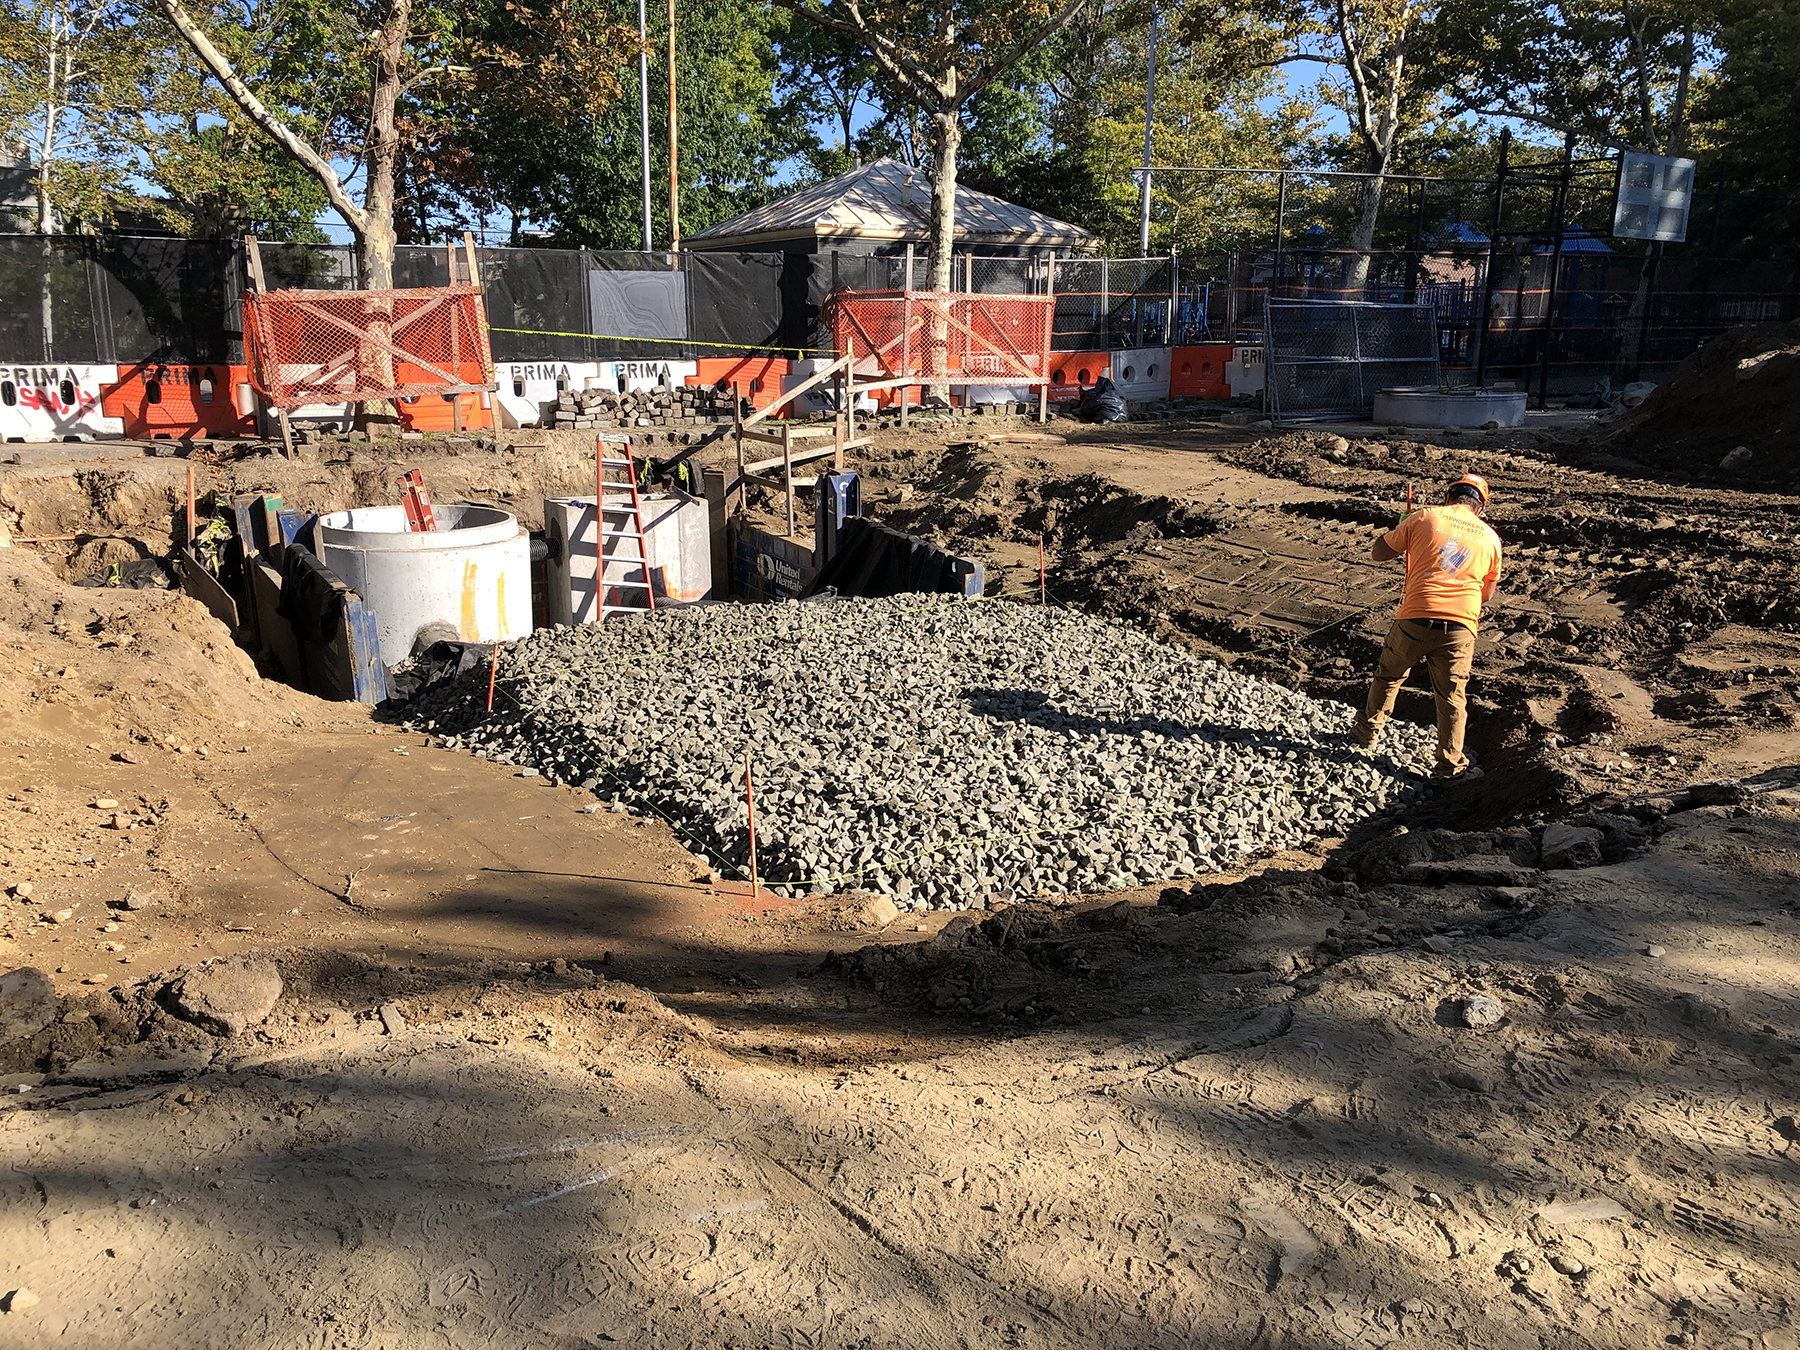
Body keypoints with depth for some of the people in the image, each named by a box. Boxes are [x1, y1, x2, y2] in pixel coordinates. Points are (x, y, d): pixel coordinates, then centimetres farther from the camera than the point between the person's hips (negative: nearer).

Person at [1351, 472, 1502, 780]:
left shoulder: (1425, 518, 3)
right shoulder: (1490, 538, 10)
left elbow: (1378, 553, 10)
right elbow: (1486, 594, 19)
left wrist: (1405, 541, 27)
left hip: (1415, 619, -1)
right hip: (1460, 627, 1)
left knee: (1388, 676, 22)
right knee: (1452, 697, 11)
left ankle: (1367, 731, 36)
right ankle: (1451, 764, 15)